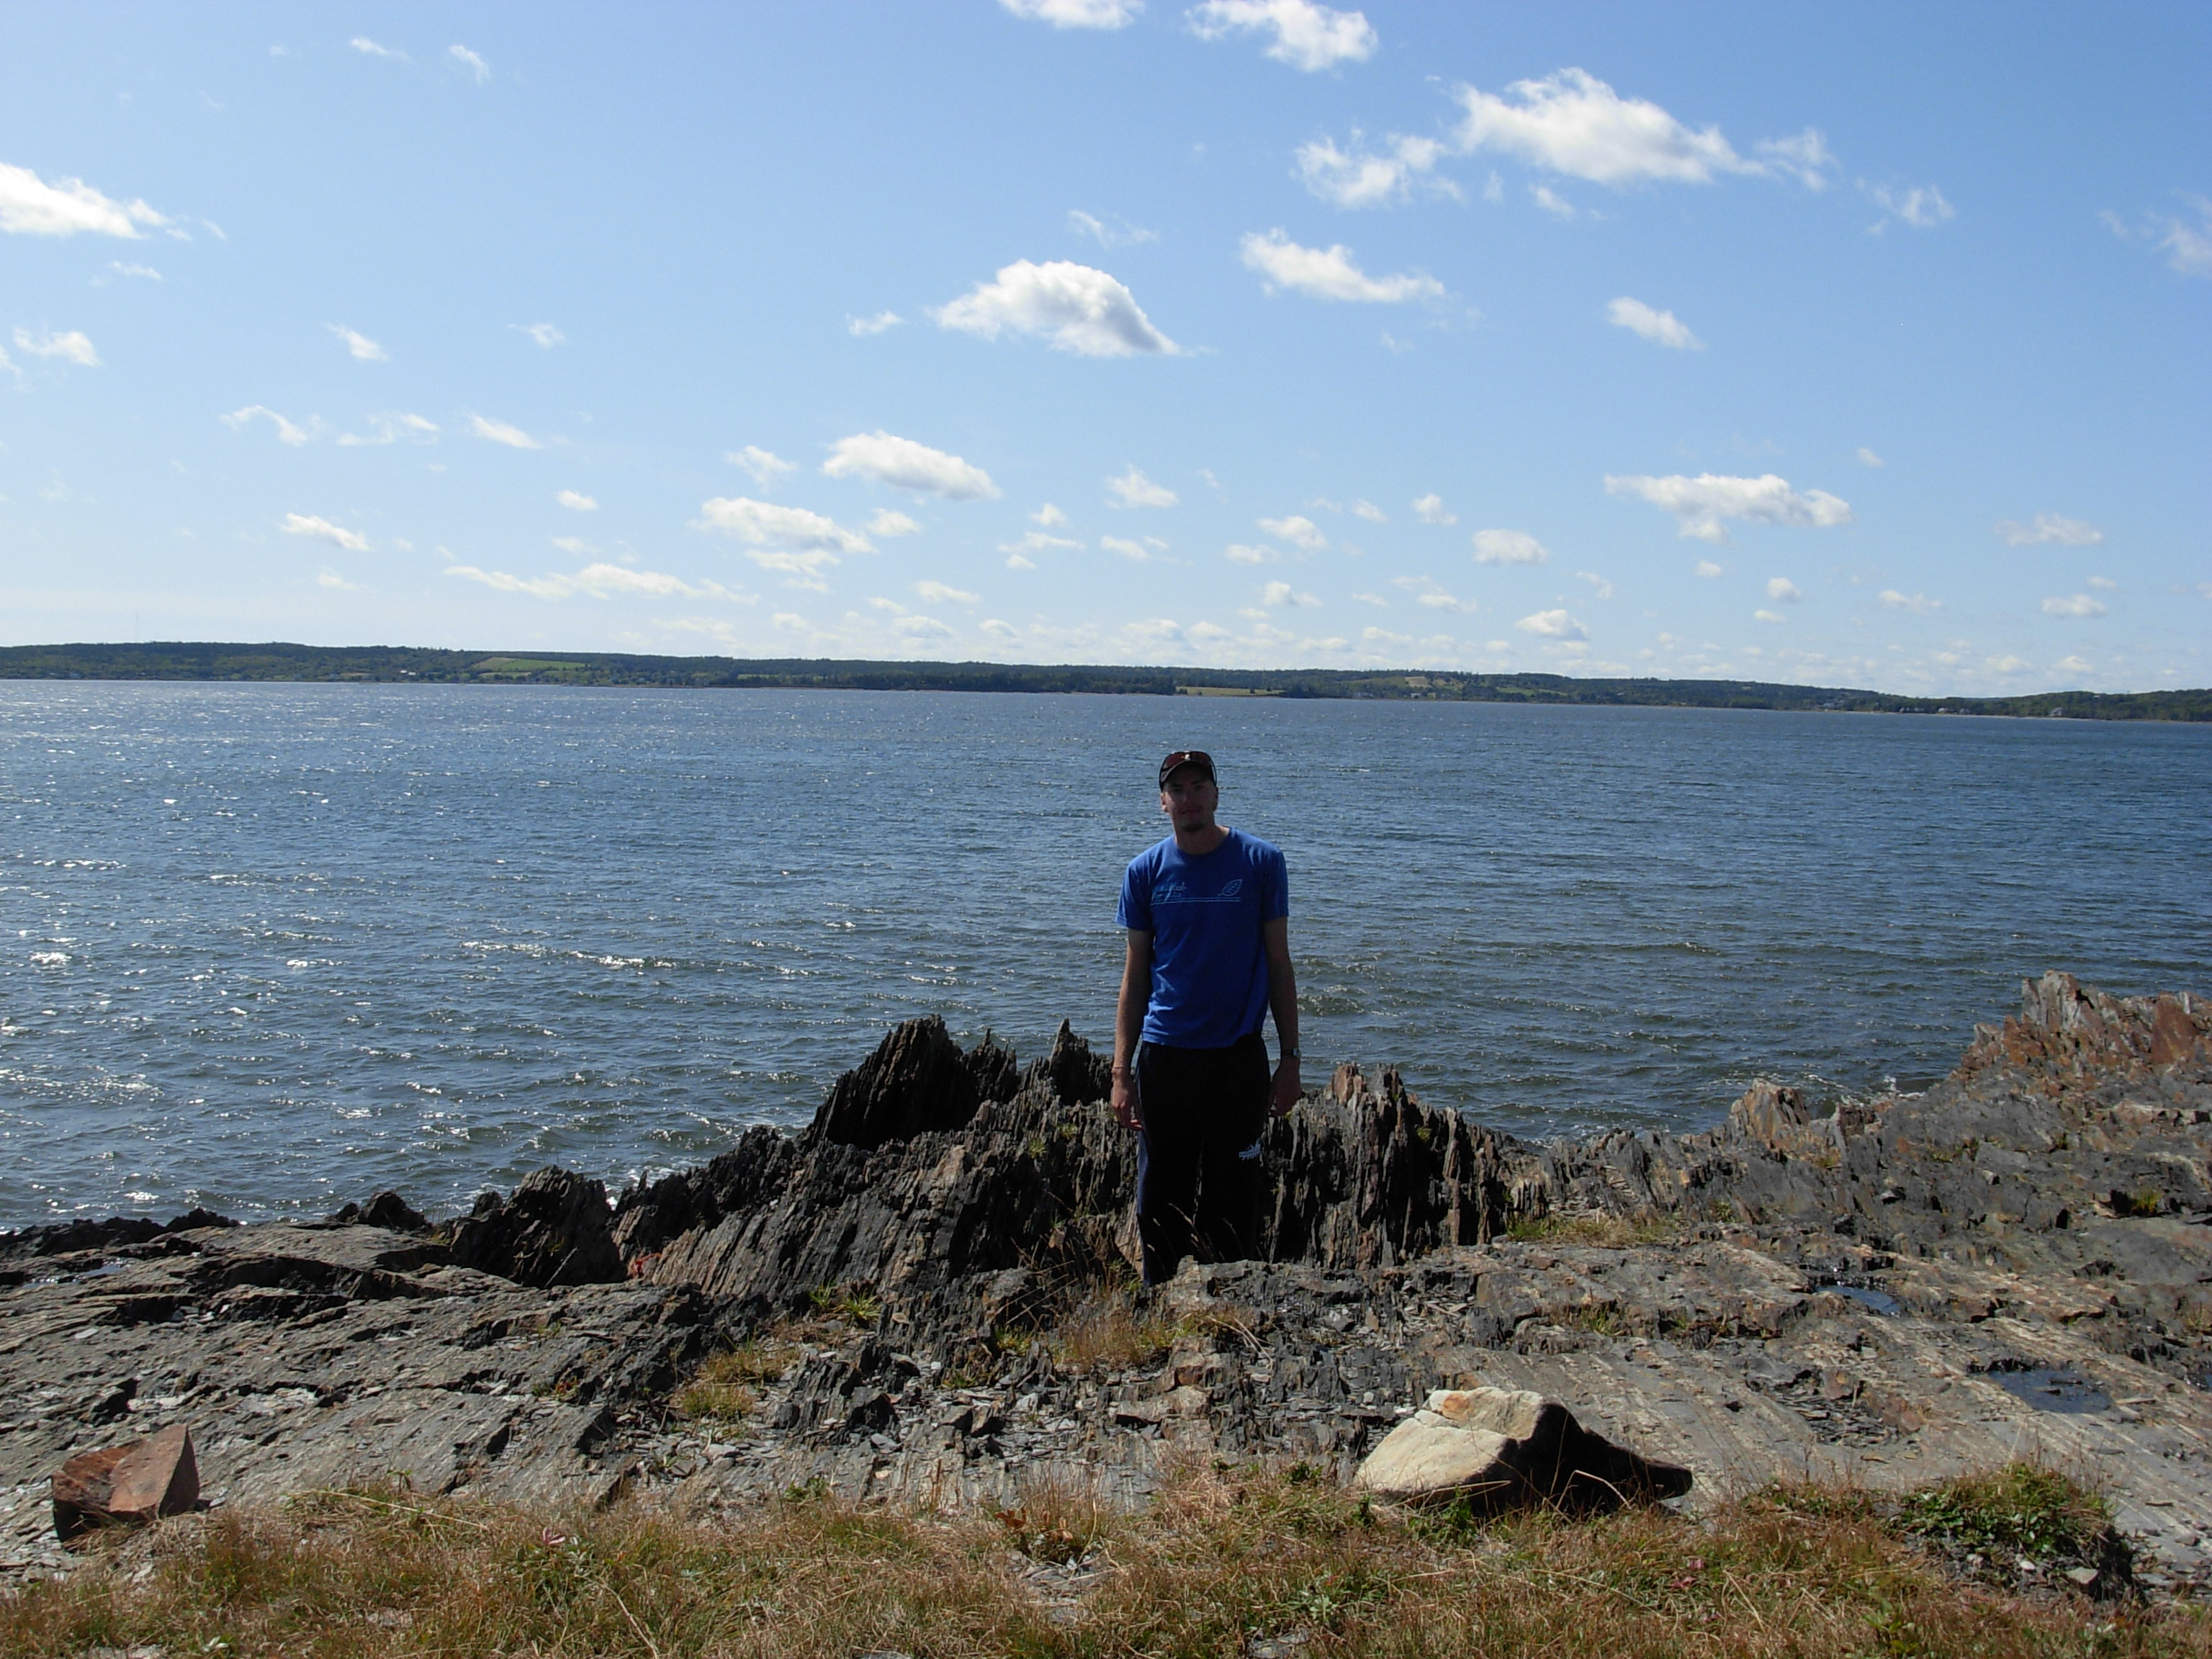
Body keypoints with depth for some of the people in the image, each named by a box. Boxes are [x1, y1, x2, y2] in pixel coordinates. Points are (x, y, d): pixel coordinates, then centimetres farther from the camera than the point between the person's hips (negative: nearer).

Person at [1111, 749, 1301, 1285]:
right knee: (1160, 1202, 10)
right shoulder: (1145, 872, 3)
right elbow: (1136, 973, 6)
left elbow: (1278, 964, 2)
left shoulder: (1260, 863, -2)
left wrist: (1290, 1058, -2)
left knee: (1231, 1202, 7)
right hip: (1163, 1057, 2)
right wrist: (1122, 1070, 1)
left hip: (1236, 1059, -2)